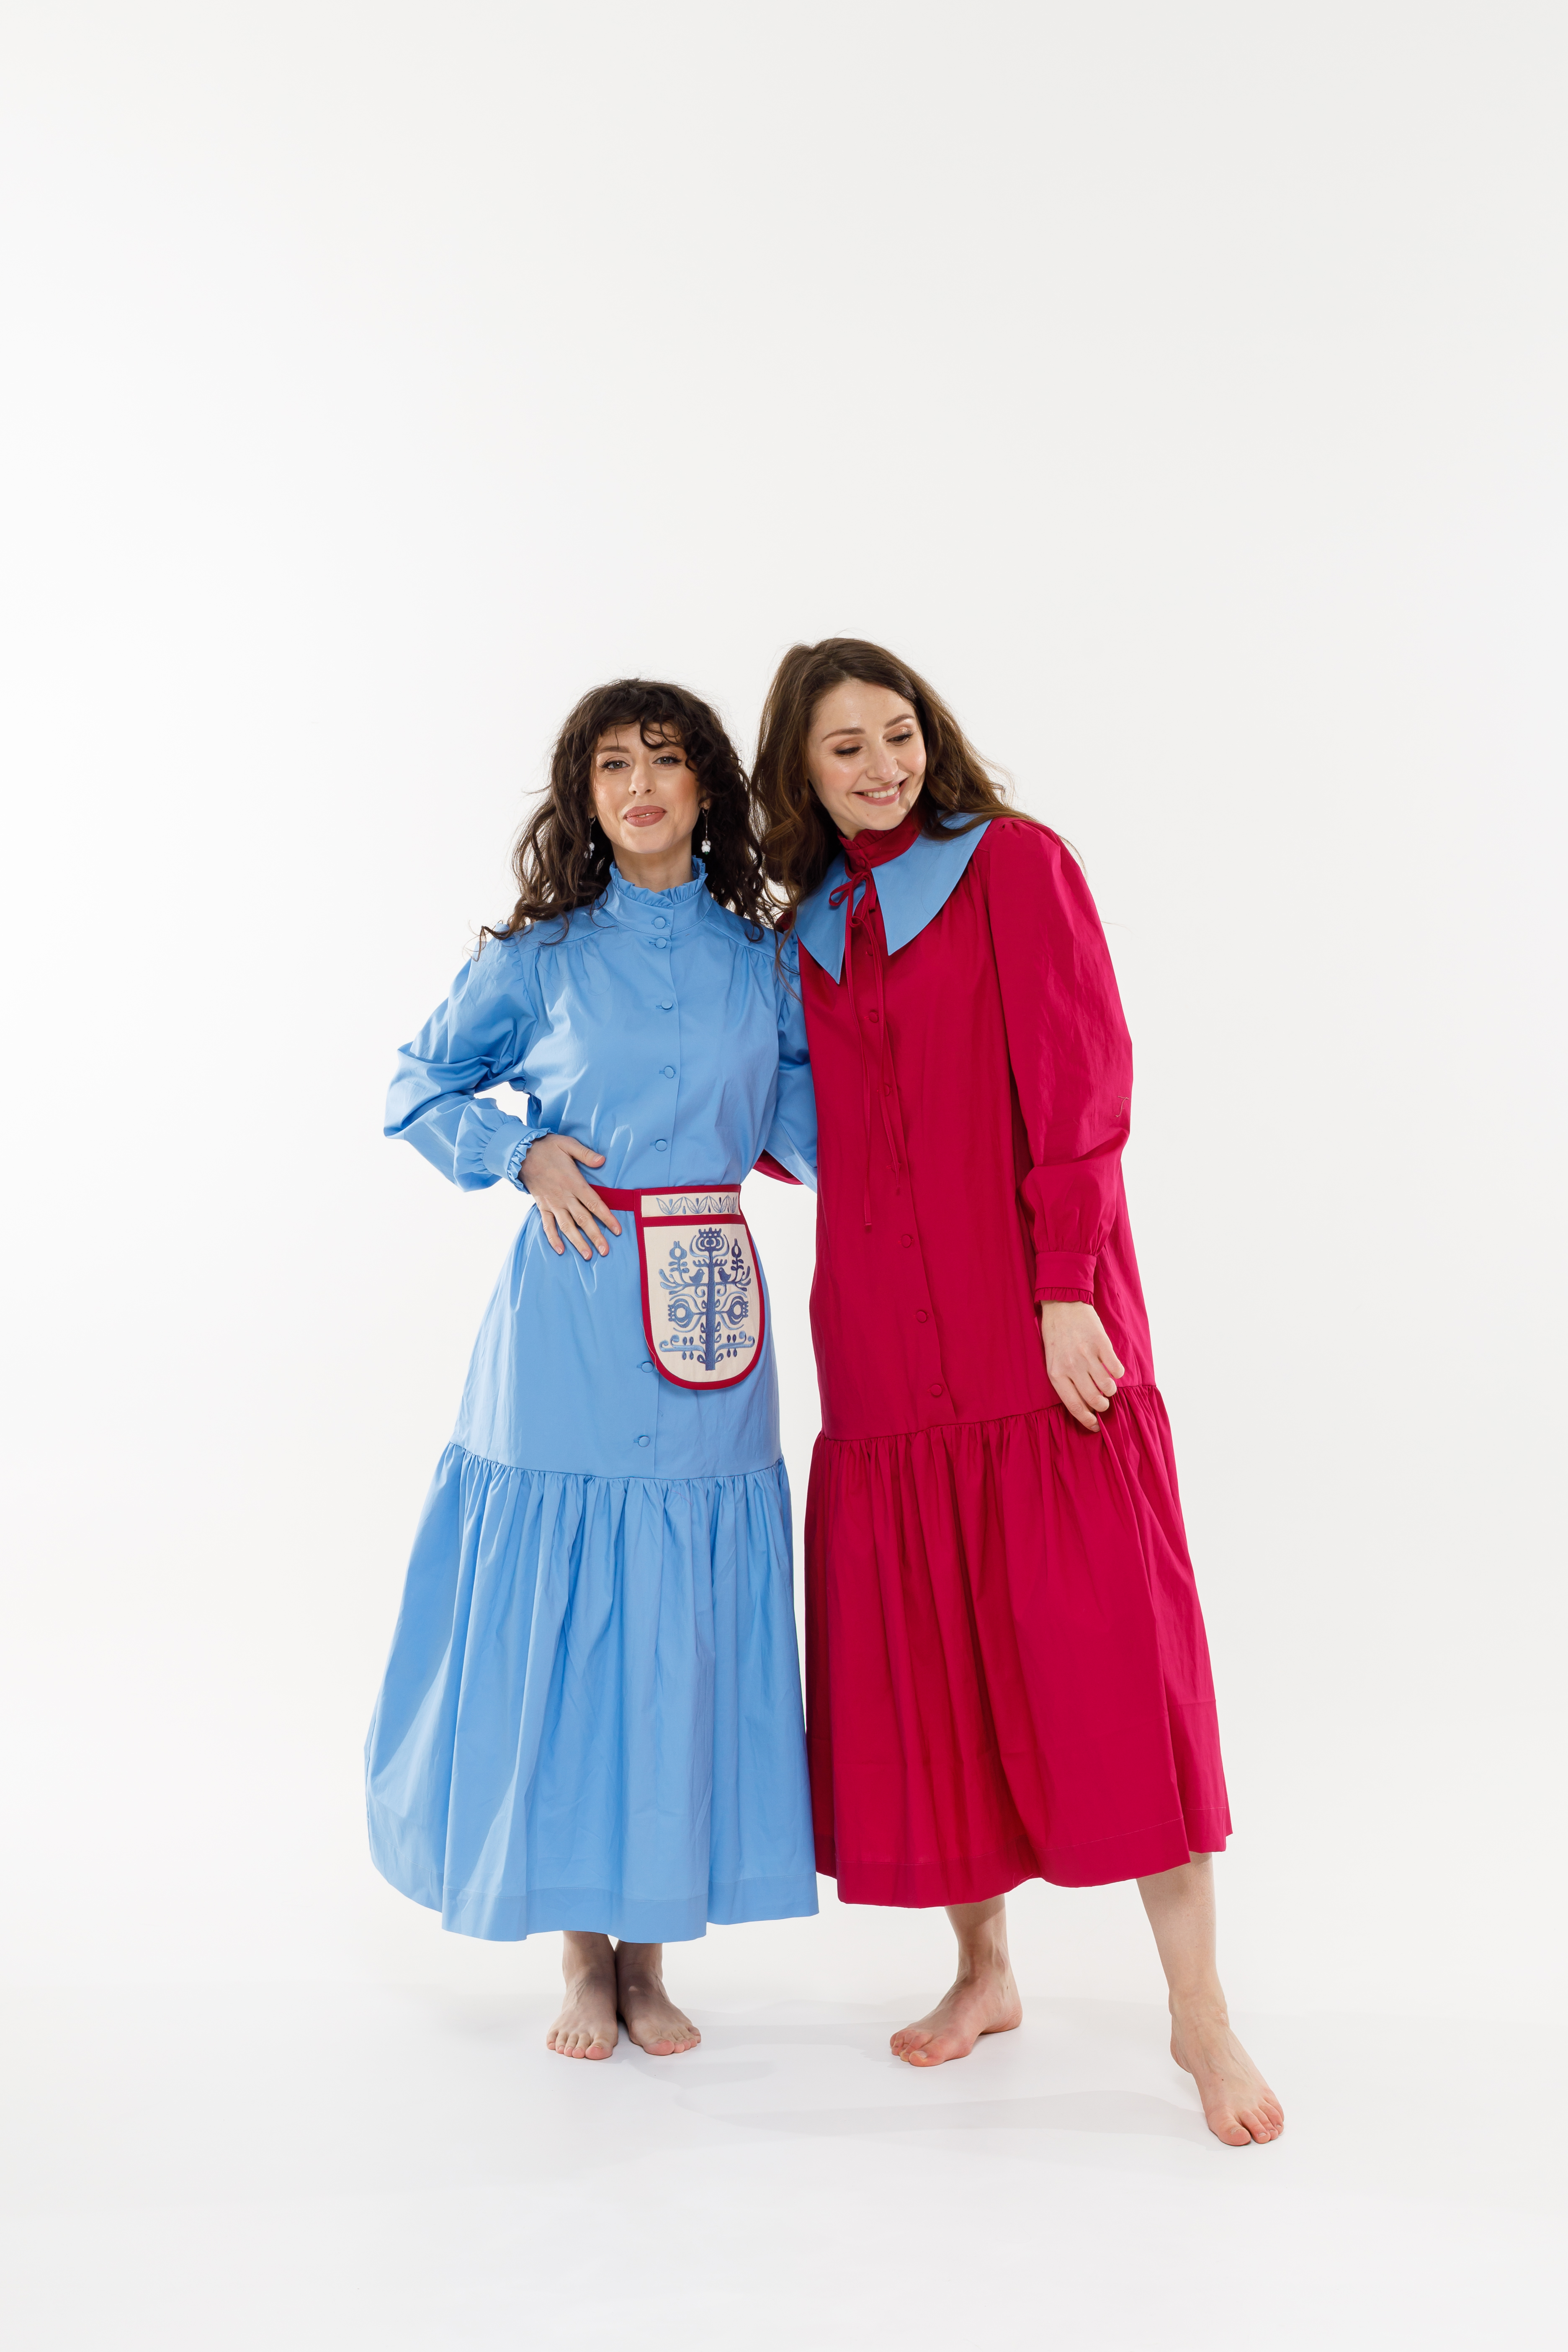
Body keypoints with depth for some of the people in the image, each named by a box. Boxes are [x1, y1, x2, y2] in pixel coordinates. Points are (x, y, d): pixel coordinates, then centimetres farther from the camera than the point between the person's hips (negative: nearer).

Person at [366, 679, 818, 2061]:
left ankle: (650, 1947, 23)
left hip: (712, 1317, 2)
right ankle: (583, 1951, 22)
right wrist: (521, 1152, -4)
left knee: (688, 1632, 6)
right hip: (571, 1325, -2)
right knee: (563, 1618, 3)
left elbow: (813, 1127, 11)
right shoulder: (540, 958, 4)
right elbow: (419, 1091, 11)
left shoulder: (765, 963, 9)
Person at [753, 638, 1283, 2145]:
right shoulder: (814, 927, 15)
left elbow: (1081, 1083, -8)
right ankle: (983, 1967, 24)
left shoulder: (1014, 863, 0)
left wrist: (1069, 1286, -15)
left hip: (1036, 1324, -5)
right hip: (884, 1336, 5)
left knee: (1106, 1641, -6)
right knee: (922, 1651, 8)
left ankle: (1197, 2005, 5)